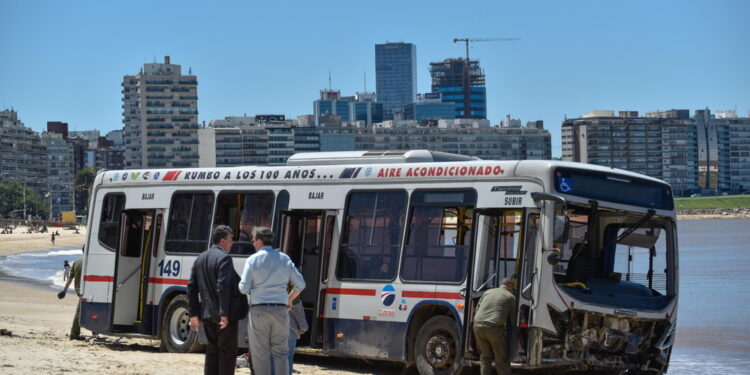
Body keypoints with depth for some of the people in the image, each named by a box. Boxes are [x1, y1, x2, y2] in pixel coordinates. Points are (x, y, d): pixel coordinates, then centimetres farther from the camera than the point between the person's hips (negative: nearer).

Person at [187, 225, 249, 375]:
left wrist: (193, 314, 13)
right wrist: (224, 314, -22)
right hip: (225, 316, -7)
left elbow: (192, 288, 11)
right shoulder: (224, 258, -14)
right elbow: (223, 287, -23)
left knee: (212, 351, 14)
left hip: (208, 315, 7)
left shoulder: (200, 258, 11)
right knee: (227, 351, 0)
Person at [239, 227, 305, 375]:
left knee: (260, 353, 3)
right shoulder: (284, 259, 7)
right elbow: (300, 284, 7)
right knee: (281, 352, 7)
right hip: (280, 309, 3)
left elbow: (244, 288, -7)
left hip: (259, 310, -3)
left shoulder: (253, 260, -3)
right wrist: (289, 299, 22)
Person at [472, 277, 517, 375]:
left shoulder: (488, 292, 21)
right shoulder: (511, 297, 10)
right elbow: (513, 318, 11)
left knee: (485, 357, 17)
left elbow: (477, 308, 21)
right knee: (502, 360, 4)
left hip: (478, 326, 4)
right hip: (494, 328, -4)